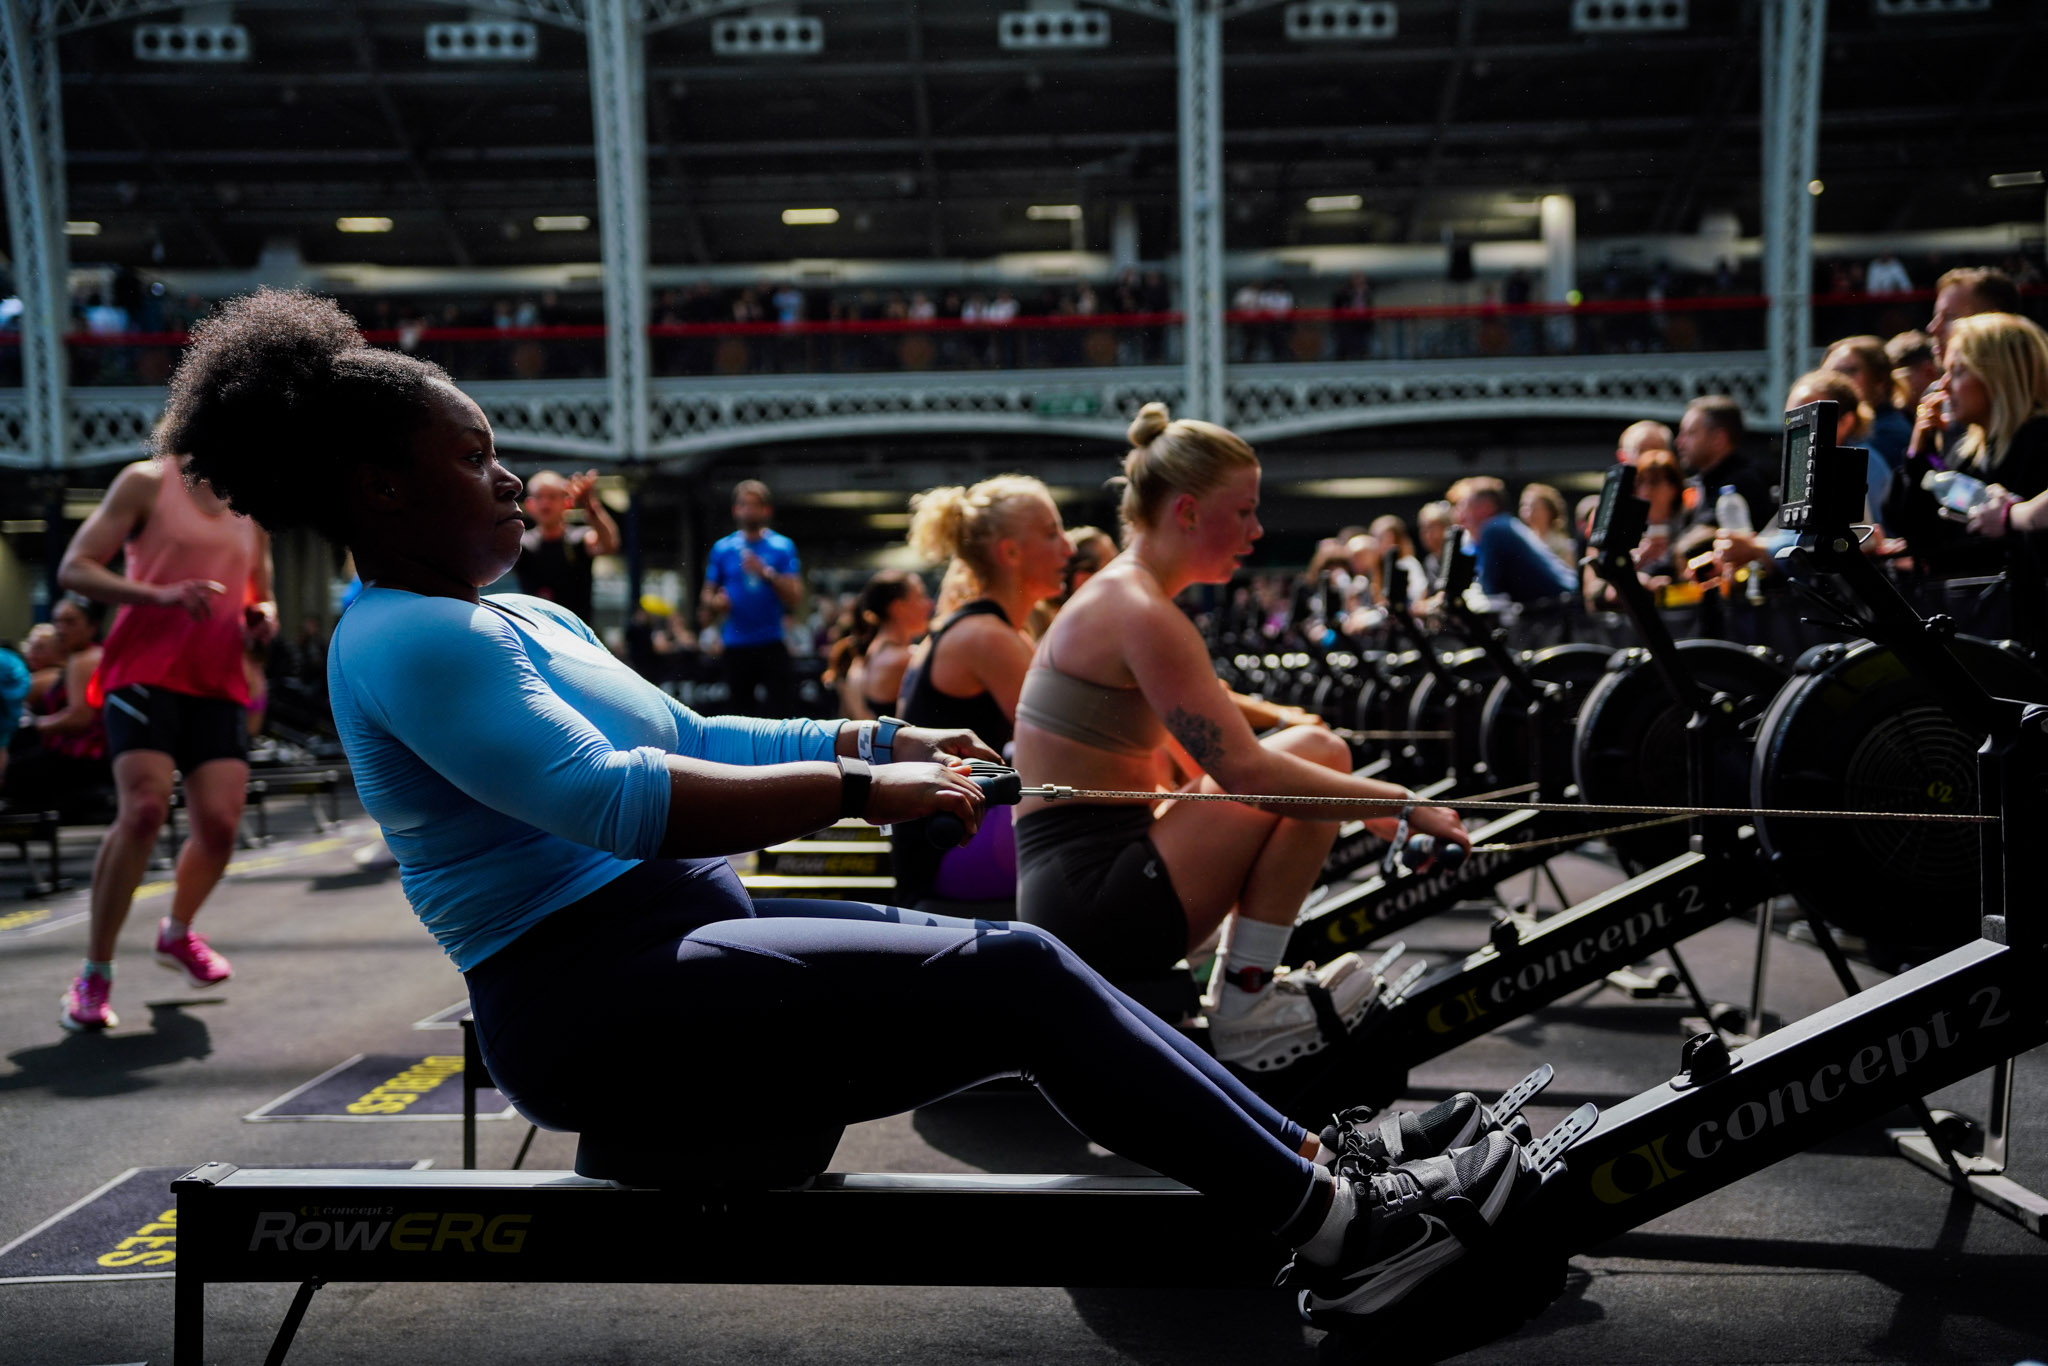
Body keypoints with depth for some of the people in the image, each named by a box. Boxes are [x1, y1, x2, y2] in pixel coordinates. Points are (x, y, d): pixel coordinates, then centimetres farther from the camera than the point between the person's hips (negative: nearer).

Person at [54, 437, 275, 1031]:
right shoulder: (147, 482, 1)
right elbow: (73, 568, -6)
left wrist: (263, 617, 2)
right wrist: (160, 594, -21)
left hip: (218, 683, 5)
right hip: (145, 673, -5)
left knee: (219, 823, -5)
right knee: (143, 810, -21)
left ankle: (177, 933, 26)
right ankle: (94, 973, -7)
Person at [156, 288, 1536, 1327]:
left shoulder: (520, 622, 20)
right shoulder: (400, 643, -11)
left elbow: (689, 739, 23)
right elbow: (607, 797, -23)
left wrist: (881, 738, 12)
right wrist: (857, 790, -23)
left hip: (678, 945, 10)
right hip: (593, 1003, -9)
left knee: (1019, 972, -2)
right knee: (1010, 972, -18)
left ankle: (1323, 1169, 1)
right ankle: (1333, 1227, -13)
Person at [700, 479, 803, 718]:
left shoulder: (783, 546, 1)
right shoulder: (722, 548, 7)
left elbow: (795, 599, -5)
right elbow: (707, 595, 12)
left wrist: (767, 573, -17)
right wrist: (714, 603, -10)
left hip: (772, 644, -2)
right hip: (734, 646, 2)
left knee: (782, 713, -8)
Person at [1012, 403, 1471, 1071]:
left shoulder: (1115, 599, 16)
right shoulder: (1141, 613, -15)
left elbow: (1212, 766, 20)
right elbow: (1243, 771, -23)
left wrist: (1368, 802, 15)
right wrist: (1401, 803, -14)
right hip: (1094, 908, -10)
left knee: (1315, 757, 19)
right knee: (1318, 751, -8)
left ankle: (1241, 987, 13)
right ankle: (1246, 1014, -6)